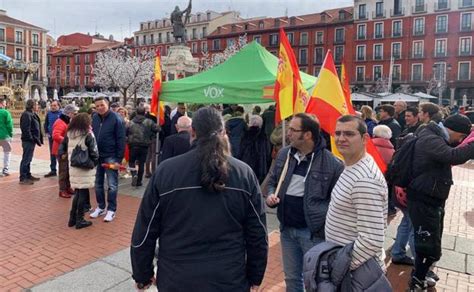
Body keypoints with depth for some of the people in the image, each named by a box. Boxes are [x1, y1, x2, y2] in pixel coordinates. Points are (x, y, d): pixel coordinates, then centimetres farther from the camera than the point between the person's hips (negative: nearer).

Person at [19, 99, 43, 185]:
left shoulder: (33, 114, 16)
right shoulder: (26, 115, -14)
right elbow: (26, 129, -21)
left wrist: (39, 139, 14)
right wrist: (31, 139, -21)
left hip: (32, 140, 10)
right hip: (28, 141, -10)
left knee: (28, 159, 17)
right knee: (26, 159, -5)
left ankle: (28, 175, 27)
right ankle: (22, 178, 0)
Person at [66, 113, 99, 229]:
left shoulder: (69, 134, 4)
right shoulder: (88, 135, -13)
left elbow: (68, 151, 8)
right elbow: (94, 153, -11)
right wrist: (95, 163, 4)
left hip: (73, 167, 6)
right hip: (85, 168, -6)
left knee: (78, 192, 16)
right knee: (83, 193, 3)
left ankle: (72, 218, 21)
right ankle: (79, 220, 9)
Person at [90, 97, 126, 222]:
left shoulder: (116, 118, -11)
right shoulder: (94, 118, 3)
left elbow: (121, 140, -12)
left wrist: (119, 159, -15)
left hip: (110, 156, -5)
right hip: (96, 155, 5)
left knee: (112, 185, 2)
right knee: (98, 184, 14)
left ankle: (111, 210, 13)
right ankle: (101, 207, 28)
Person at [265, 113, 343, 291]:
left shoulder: (331, 163, -17)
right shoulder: (283, 154, 1)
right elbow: (272, 181, 13)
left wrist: (322, 215, -19)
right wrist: (270, 195, -5)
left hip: (313, 231, -5)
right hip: (287, 229, 5)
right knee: (291, 278, 22)